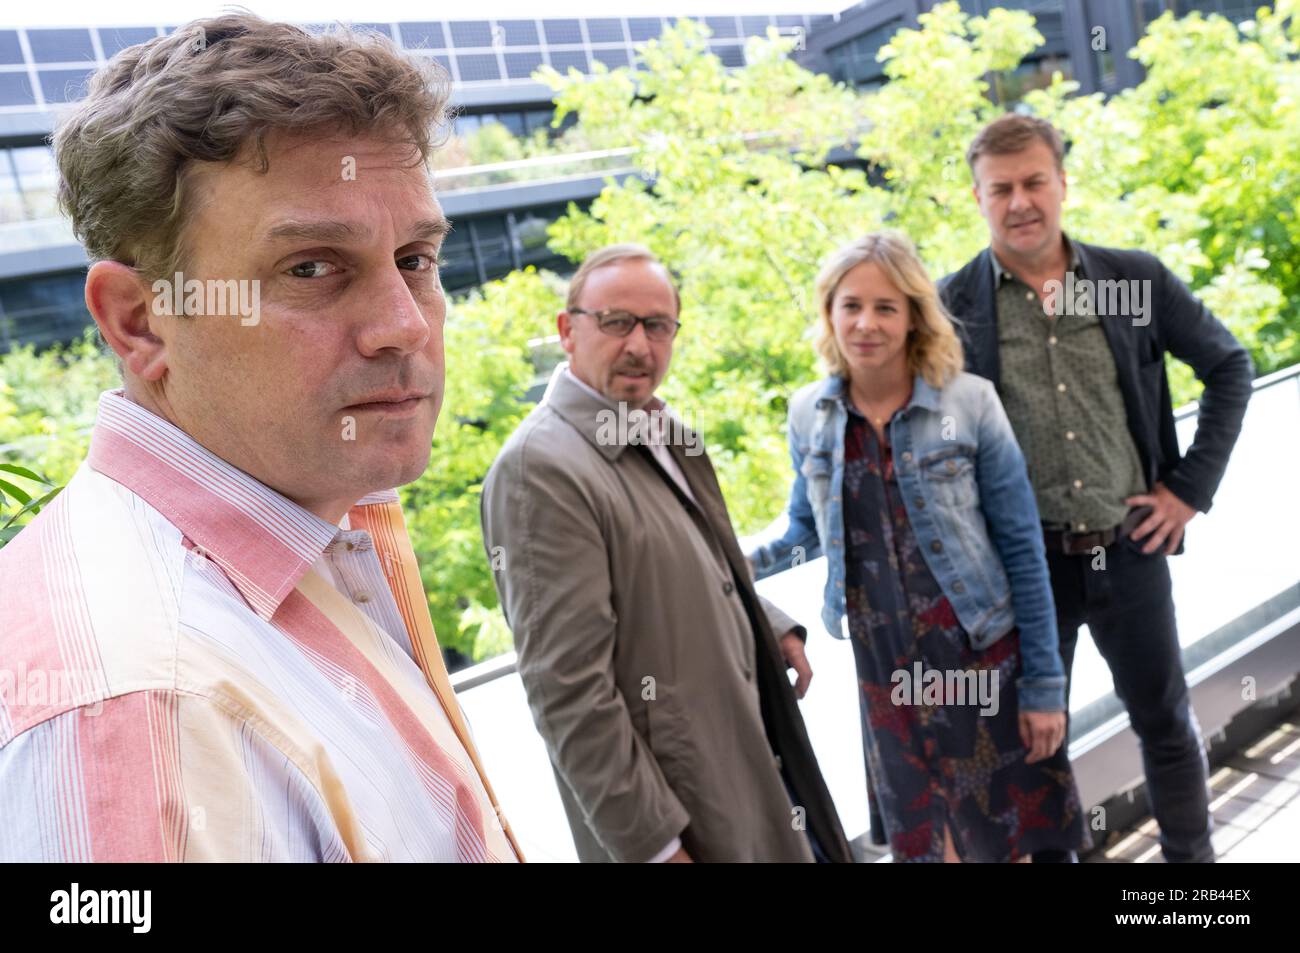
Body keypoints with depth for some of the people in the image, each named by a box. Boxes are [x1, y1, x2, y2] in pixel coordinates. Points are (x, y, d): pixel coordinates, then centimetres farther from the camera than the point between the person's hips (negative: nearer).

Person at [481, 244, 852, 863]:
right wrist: (652, 843, -20)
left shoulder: (658, 431, 4)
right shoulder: (540, 469, -23)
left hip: (748, 745, 8)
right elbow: (570, 694, -24)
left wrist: (772, 626, 8)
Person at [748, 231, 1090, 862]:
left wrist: (1043, 682, -7)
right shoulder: (808, 414, -3)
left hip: (980, 657, -2)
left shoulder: (969, 403, -12)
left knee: (1003, 832, 13)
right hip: (884, 669, 3)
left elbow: (1022, 549, -8)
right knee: (921, 835, 19)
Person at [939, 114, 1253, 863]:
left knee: (1167, 719, 19)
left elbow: (1229, 365, 9)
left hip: (1129, 548, 2)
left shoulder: (1136, 278, -2)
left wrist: (1193, 486, 2)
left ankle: (1194, 854, 42)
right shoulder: (952, 305, -8)